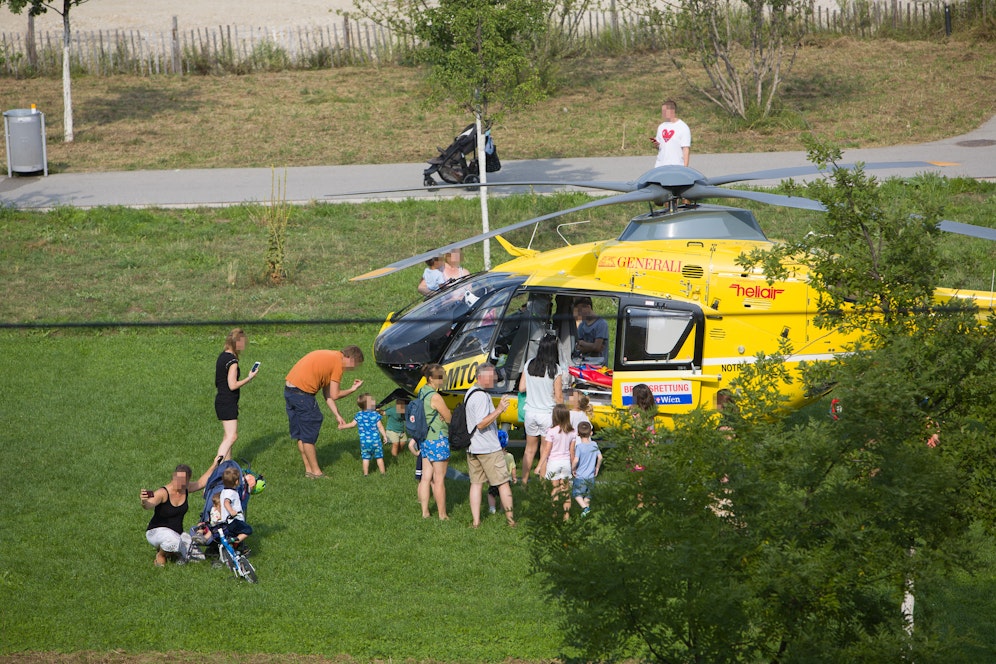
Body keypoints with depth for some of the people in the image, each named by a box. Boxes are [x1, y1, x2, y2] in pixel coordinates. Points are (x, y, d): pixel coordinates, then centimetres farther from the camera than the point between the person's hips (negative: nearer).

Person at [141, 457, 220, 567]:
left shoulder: (185, 489, -1)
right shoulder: (163, 493, -22)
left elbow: (201, 483, 19)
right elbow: (148, 505, -40)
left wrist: (215, 465, 20)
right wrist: (144, 501, -64)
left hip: (177, 533, 7)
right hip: (156, 531, -7)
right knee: (174, 541, -42)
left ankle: (170, 551, 18)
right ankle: (160, 554, -5)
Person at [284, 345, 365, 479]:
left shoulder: (330, 357, 21)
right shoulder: (338, 363, -7)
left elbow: (326, 393, 20)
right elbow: (334, 395, -6)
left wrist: (337, 415, 17)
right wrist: (353, 389, 9)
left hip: (288, 390, 10)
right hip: (302, 392, -10)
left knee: (300, 435, 16)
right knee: (309, 434, 1)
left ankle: (308, 469, 24)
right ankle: (315, 472, 8)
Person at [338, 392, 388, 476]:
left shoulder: (358, 415, -1)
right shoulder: (375, 415, -9)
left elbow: (352, 424, 7)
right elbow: (380, 427, -7)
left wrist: (342, 426, 23)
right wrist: (385, 436, 4)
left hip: (364, 441, 2)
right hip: (375, 440, -2)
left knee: (365, 458, 9)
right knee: (379, 457, 9)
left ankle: (365, 473, 11)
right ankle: (382, 472, 13)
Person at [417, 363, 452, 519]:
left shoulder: (422, 392, 8)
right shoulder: (435, 397, -18)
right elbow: (449, 418, -12)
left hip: (425, 440, 8)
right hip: (438, 440, -8)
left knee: (426, 477, 10)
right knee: (439, 479, -1)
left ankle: (425, 512, 12)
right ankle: (442, 515, 5)